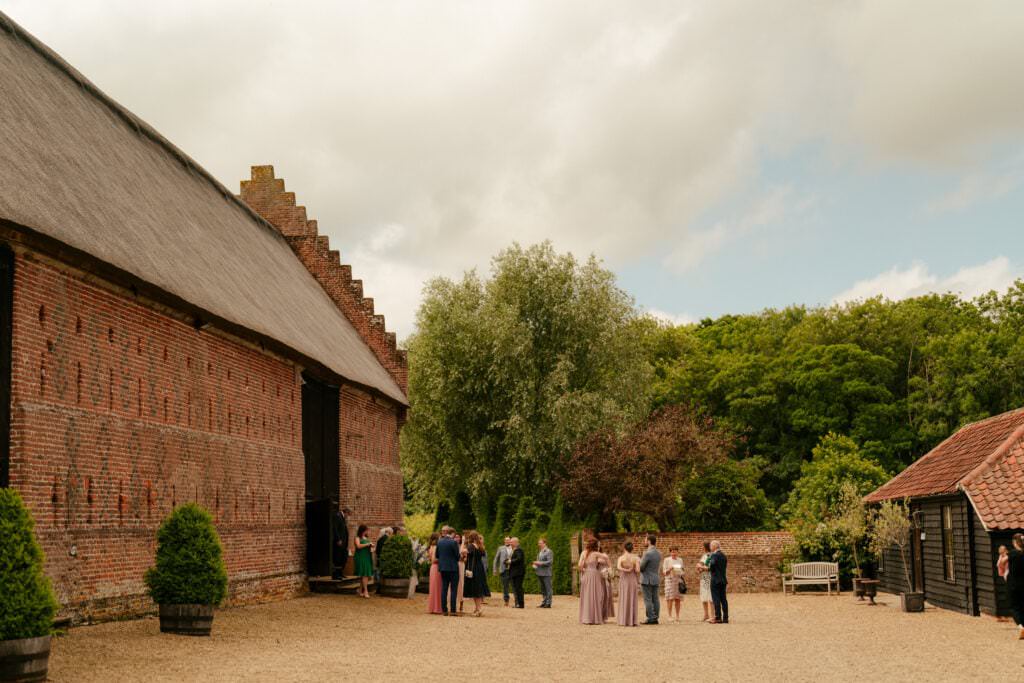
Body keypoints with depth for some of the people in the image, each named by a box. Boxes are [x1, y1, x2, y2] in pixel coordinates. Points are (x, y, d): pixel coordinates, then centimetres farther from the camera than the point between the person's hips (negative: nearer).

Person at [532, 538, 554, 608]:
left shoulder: (548, 551, -8)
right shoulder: (540, 552, 18)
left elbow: (550, 562, -16)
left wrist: (540, 563, -18)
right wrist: (535, 565, 8)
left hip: (546, 573, -9)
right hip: (540, 573, 9)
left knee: (548, 588, -5)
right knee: (542, 589, 13)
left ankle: (548, 603, -3)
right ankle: (543, 602, 18)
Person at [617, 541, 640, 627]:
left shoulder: (621, 557, -5)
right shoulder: (635, 558, -4)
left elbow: (618, 567, -24)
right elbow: (637, 570, -14)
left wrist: (627, 570, -14)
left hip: (623, 581, -1)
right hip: (633, 581, 1)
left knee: (623, 601, 4)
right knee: (632, 601, 5)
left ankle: (623, 621, 0)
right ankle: (632, 621, 1)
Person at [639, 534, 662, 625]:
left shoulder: (648, 554, -17)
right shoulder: (658, 553, 10)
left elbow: (641, 567, -14)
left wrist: (639, 561, 8)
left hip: (647, 580, -8)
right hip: (656, 579, 8)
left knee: (648, 600, -5)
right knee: (655, 599, 8)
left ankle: (650, 618, -6)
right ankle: (655, 618, 9)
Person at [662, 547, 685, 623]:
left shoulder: (680, 560, 13)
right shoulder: (667, 560, 2)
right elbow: (664, 572, 0)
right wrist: (670, 569, -17)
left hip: (678, 580, 3)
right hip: (670, 579, -3)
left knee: (678, 599, 0)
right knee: (670, 599, -8)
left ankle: (677, 616, 4)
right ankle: (670, 616, -6)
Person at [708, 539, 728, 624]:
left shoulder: (714, 555, -12)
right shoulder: (723, 555, 14)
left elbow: (712, 565, -24)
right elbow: (725, 564, 14)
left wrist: (709, 569, -3)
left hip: (715, 580, -8)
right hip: (723, 580, 8)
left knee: (716, 599, -6)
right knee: (723, 599, 8)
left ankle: (718, 618, -8)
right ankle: (725, 617, 8)